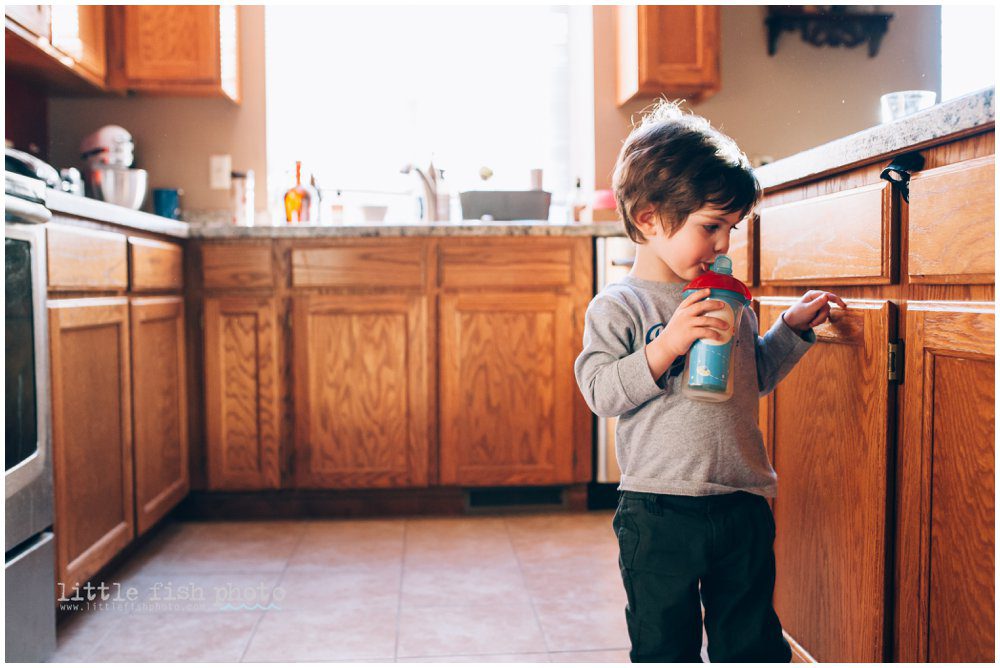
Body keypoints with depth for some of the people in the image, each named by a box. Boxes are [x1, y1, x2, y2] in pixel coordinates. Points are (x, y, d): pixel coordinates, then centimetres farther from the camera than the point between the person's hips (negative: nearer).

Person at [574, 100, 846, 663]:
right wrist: (665, 347, -26)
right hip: (660, 511, -5)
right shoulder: (618, 306, -8)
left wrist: (794, 328, 12)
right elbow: (600, 390, -18)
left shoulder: (729, 301, 9)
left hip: (744, 502, 5)